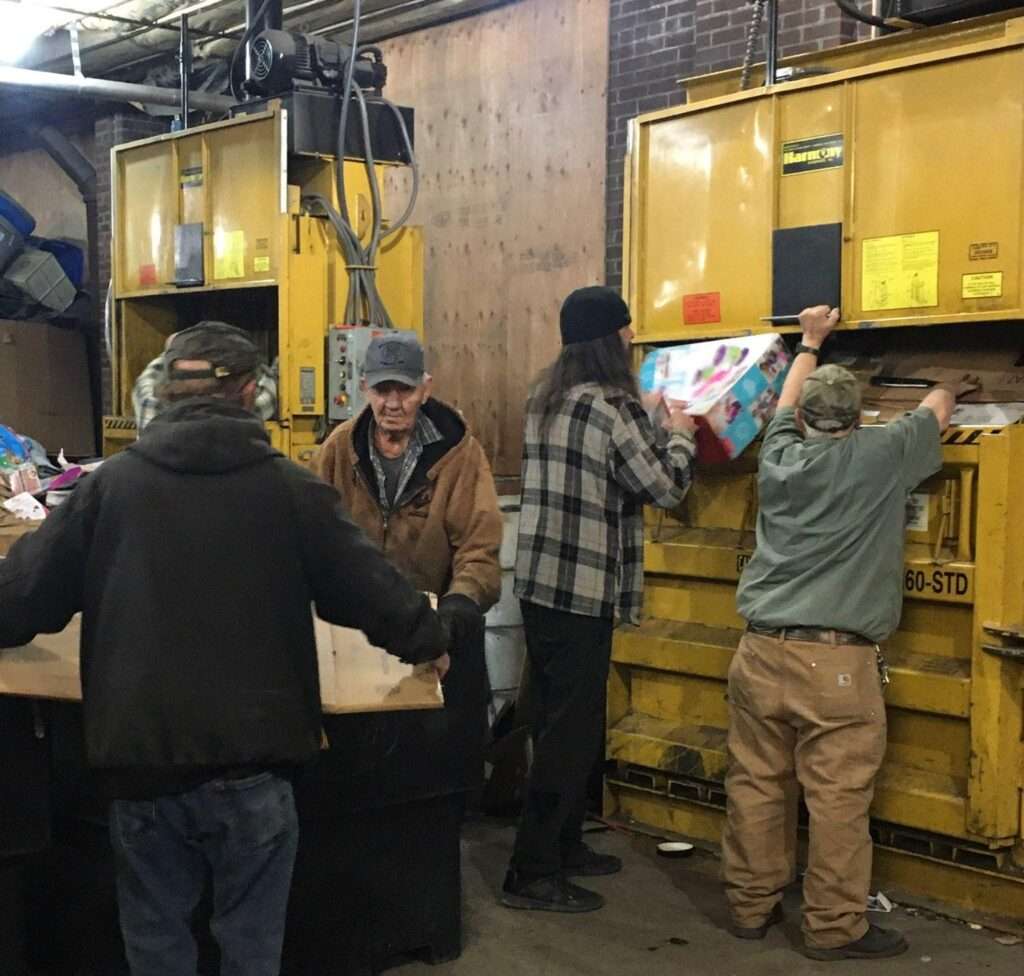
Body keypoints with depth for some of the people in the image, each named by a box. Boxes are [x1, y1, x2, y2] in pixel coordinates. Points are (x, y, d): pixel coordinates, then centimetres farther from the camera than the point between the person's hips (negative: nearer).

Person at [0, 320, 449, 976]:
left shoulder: (111, 482, -1)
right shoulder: (290, 488, -4)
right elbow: (367, 584, 2)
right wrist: (427, 641, 21)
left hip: (141, 758, 1)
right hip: (250, 761, -1)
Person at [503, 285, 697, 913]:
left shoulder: (545, 398, 11)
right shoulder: (613, 406, -15)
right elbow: (667, 488, -11)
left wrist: (647, 419, 25)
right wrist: (680, 435, 6)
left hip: (539, 584, 9)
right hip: (583, 592, -9)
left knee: (559, 723, 19)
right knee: (572, 732, -1)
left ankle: (563, 846, 31)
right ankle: (533, 874, 4)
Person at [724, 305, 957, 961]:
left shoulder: (781, 458, 9)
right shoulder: (882, 457, -1)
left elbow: (787, 404, 32)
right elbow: (940, 407, 18)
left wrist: (811, 343, 48)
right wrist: (943, 394, 42)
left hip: (762, 653, 5)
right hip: (837, 662, -5)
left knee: (757, 787, 11)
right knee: (838, 800, 2)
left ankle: (752, 905, 22)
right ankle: (836, 928, 9)